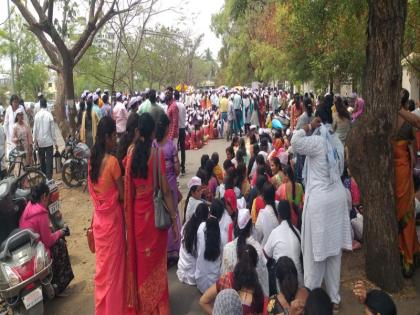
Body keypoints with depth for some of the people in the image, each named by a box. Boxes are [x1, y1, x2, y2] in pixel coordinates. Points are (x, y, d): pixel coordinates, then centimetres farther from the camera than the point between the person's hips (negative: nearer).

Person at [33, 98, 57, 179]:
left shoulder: (37, 115, -5)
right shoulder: (49, 115, -10)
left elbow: (35, 129, -1)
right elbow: (52, 130, -7)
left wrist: (35, 141, 10)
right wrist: (55, 142, 0)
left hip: (40, 141, 3)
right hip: (49, 141, -3)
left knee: (42, 160, 15)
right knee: (49, 160, -2)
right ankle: (49, 178, -7)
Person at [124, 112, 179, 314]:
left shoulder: (131, 151, -5)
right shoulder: (157, 152, -16)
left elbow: (128, 186, 2)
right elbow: (165, 191, -15)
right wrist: (174, 218, -8)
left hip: (136, 211, 4)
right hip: (154, 211, -4)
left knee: (139, 257, 20)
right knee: (155, 259, 12)